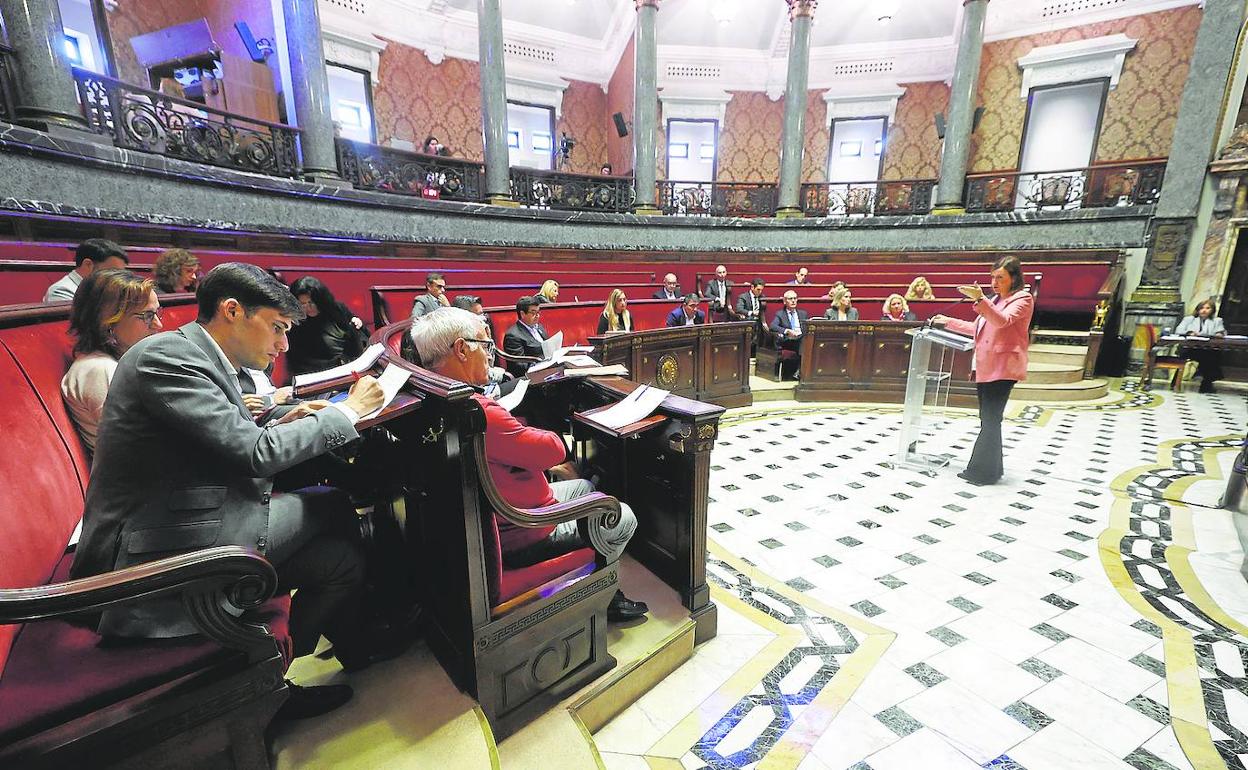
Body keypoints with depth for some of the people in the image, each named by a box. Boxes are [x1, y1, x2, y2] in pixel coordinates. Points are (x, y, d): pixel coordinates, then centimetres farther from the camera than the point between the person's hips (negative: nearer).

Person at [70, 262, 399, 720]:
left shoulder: (204, 358, 11)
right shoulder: (167, 354, -18)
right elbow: (255, 454, -24)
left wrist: (279, 423, 2)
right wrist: (348, 411, -15)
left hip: (186, 529, 8)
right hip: (160, 549, -8)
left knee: (342, 556, 1)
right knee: (335, 509, -5)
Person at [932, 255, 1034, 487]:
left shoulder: (1023, 299, -5)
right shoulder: (995, 300, 19)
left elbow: (1002, 320, -24)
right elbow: (977, 329, 25)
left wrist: (980, 299, -36)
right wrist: (949, 322, 20)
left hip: (1002, 368, -8)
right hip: (985, 367, 8)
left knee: (990, 420, -7)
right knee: (989, 420, 13)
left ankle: (982, 471, -1)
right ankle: (991, 469, 23)